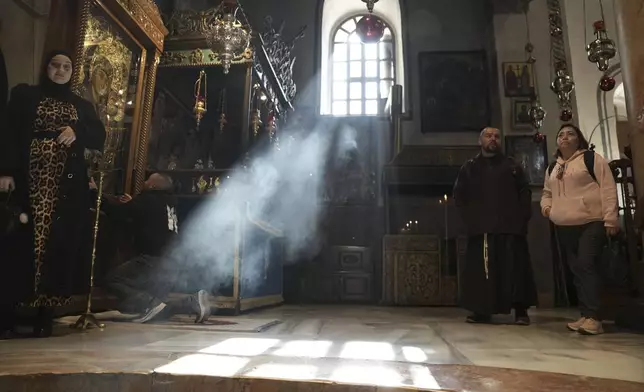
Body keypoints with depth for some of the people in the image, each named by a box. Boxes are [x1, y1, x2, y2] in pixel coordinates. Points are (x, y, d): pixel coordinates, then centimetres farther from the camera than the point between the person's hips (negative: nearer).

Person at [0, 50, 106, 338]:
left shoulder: (82, 106, 19)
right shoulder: (24, 96, 13)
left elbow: (100, 138, 9)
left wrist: (78, 132, -12)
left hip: (67, 188, 2)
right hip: (28, 182, -1)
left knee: (58, 247, -2)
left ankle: (45, 315, 3)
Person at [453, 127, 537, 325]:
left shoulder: (512, 166, 15)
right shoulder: (469, 167, 14)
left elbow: (525, 193, 10)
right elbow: (459, 195, 11)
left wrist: (521, 218, -3)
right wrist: (469, 218, -1)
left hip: (510, 227, 0)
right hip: (481, 228, 0)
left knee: (515, 268, -3)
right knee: (481, 269, -3)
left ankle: (521, 311, 4)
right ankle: (481, 311, 5)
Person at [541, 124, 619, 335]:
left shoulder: (591, 158, -1)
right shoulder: (552, 168, 18)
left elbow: (608, 188, -8)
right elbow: (547, 193, 29)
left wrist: (610, 219, -15)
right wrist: (546, 206, 6)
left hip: (591, 223, -7)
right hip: (563, 227, 7)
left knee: (587, 266, -16)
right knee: (576, 270, 8)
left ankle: (593, 318, -13)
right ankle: (586, 316, 15)